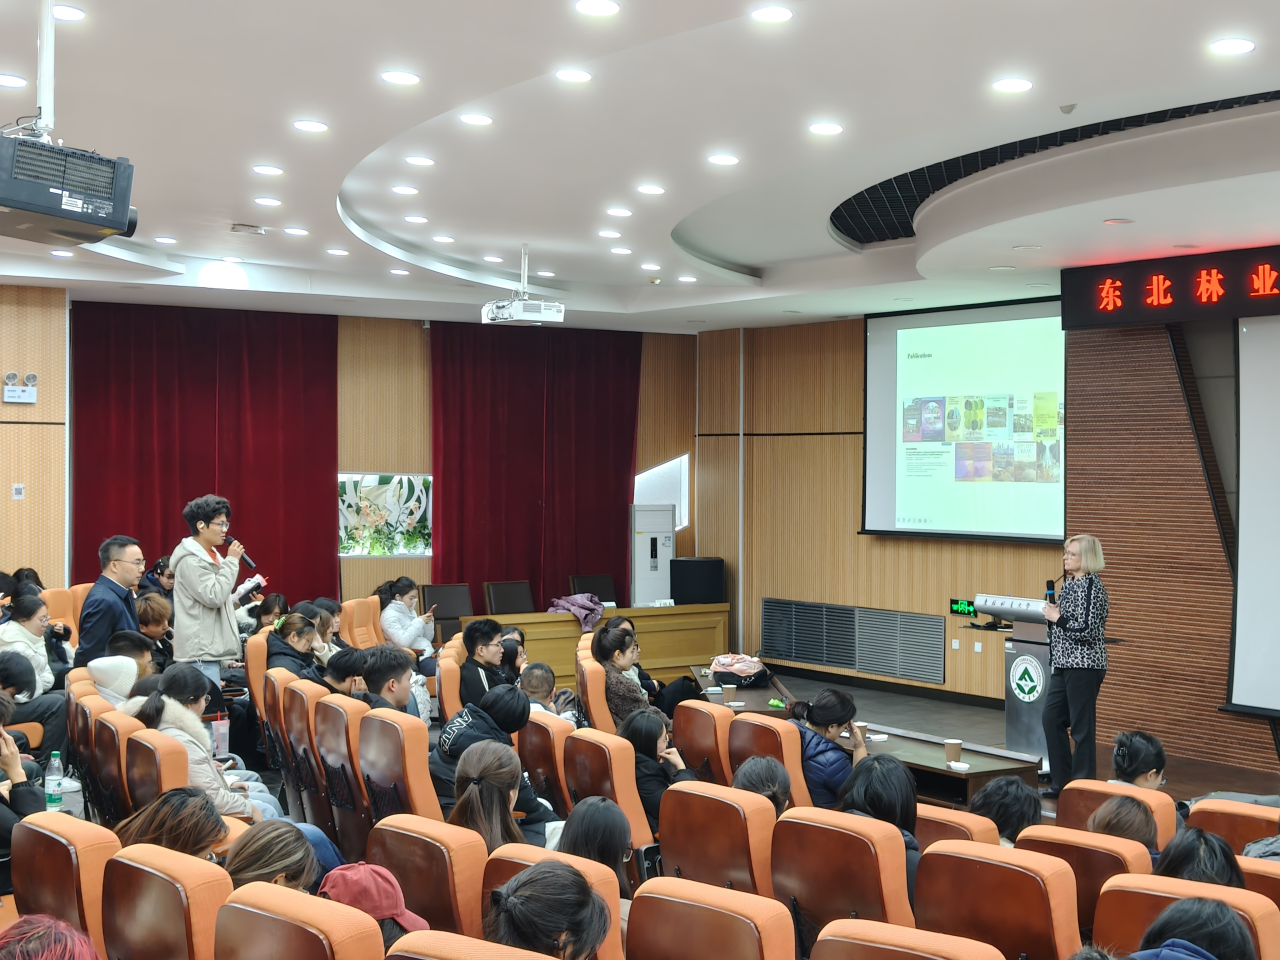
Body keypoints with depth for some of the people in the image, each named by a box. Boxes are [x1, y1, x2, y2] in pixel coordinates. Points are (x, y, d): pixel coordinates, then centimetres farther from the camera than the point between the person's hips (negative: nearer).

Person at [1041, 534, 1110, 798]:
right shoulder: (1069, 583, 12)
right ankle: (1062, 781, 20)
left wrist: (1057, 618, -15)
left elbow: (1087, 630, -21)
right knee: (1051, 718, 11)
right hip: (1064, 664, 9)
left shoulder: (1092, 586, -14)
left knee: (1081, 726, -3)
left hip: (1084, 666, -9)